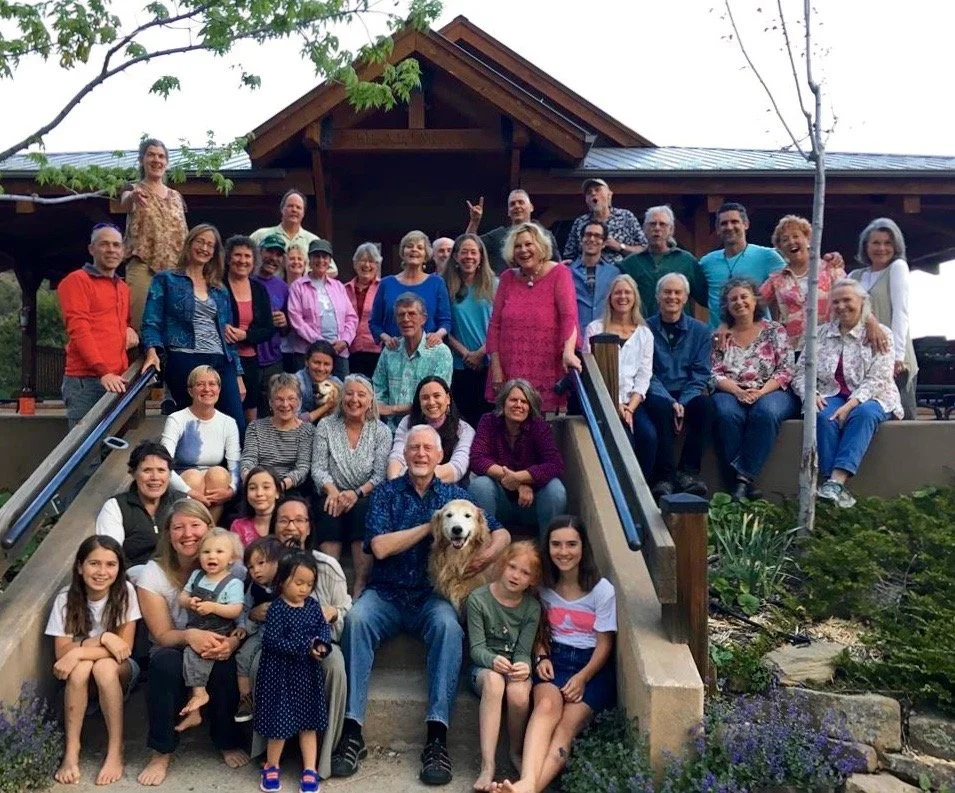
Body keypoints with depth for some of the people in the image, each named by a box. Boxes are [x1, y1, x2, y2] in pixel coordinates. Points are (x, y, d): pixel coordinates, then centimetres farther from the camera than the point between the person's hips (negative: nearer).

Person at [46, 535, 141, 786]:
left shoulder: (125, 591, -18)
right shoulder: (66, 598, -14)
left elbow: (124, 648, -18)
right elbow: (61, 652, -15)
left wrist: (77, 652, -29)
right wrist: (102, 638, -28)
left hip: (120, 671, -1)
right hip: (81, 675, 1)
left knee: (104, 667, -33)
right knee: (81, 667, -32)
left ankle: (116, 752, -25)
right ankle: (71, 752, -25)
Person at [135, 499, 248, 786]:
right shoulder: (154, 573, -11)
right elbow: (162, 635, -12)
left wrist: (231, 642, -35)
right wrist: (189, 635, -36)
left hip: (218, 652, 0)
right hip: (176, 652, 0)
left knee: (225, 665, -33)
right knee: (165, 662, -34)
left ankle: (228, 742, -7)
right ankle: (162, 752, -16)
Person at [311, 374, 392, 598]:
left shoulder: (381, 431, 4)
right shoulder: (325, 426, 7)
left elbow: (380, 475, -3)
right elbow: (318, 467, 1)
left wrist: (357, 493, -20)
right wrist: (331, 490, -19)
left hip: (365, 498, -1)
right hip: (334, 495, 1)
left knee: (362, 510, -33)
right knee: (330, 510, -33)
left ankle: (360, 587, -31)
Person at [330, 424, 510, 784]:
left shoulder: (454, 494, 10)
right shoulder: (386, 493, 5)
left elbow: (501, 532, 9)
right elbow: (380, 547, -9)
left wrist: (491, 552, -14)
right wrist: (431, 525, -10)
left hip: (433, 595, 0)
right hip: (386, 593, 0)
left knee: (448, 625, -33)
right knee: (355, 619, -31)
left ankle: (437, 737, -33)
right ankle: (352, 731, -29)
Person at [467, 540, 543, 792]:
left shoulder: (532, 607, 0)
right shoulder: (478, 599, -7)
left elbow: (524, 650, -5)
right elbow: (476, 648, -8)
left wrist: (523, 666, -28)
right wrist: (493, 660, -30)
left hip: (515, 667, 2)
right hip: (484, 665, -1)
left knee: (518, 693, -33)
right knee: (493, 681, -37)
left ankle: (516, 752, -4)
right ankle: (487, 766, -38)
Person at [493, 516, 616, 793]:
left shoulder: (602, 590, -5)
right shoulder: (544, 585, 7)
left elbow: (604, 645, -3)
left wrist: (582, 678, -17)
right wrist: (541, 657, -3)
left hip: (592, 666, -2)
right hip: (554, 659, 2)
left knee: (566, 726, -28)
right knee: (547, 705, -32)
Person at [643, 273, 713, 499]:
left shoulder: (700, 331, 10)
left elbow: (700, 374, 3)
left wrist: (683, 402, -14)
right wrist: (670, 402, -18)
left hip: (687, 394, 2)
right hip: (657, 394, -2)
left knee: (704, 404, -30)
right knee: (662, 408, -35)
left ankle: (688, 471, -22)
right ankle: (665, 475, -30)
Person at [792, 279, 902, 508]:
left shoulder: (880, 334, 2)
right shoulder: (821, 333, 12)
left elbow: (877, 379, -9)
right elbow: (801, 371, 7)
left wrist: (851, 404, -24)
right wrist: (810, 393, -15)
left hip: (869, 399, -2)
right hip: (831, 396, 2)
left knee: (864, 413, -36)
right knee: (824, 416, -32)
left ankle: (836, 481, -46)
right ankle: (837, 487, -39)